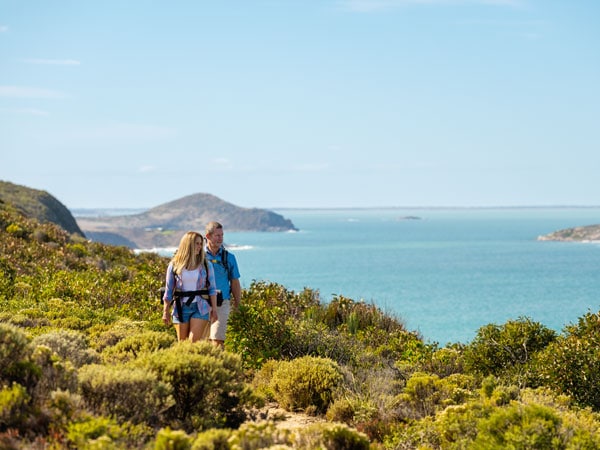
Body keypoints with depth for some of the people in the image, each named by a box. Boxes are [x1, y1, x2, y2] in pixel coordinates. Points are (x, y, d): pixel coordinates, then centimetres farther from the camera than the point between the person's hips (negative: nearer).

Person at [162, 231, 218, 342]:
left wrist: (214, 309, 1)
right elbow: (168, 290, 7)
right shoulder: (174, 265, 2)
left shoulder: (206, 265, 3)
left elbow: (212, 289, 5)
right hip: (181, 308, 1)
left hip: (200, 308, -1)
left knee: (194, 342, -11)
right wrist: (166, 312, 6)